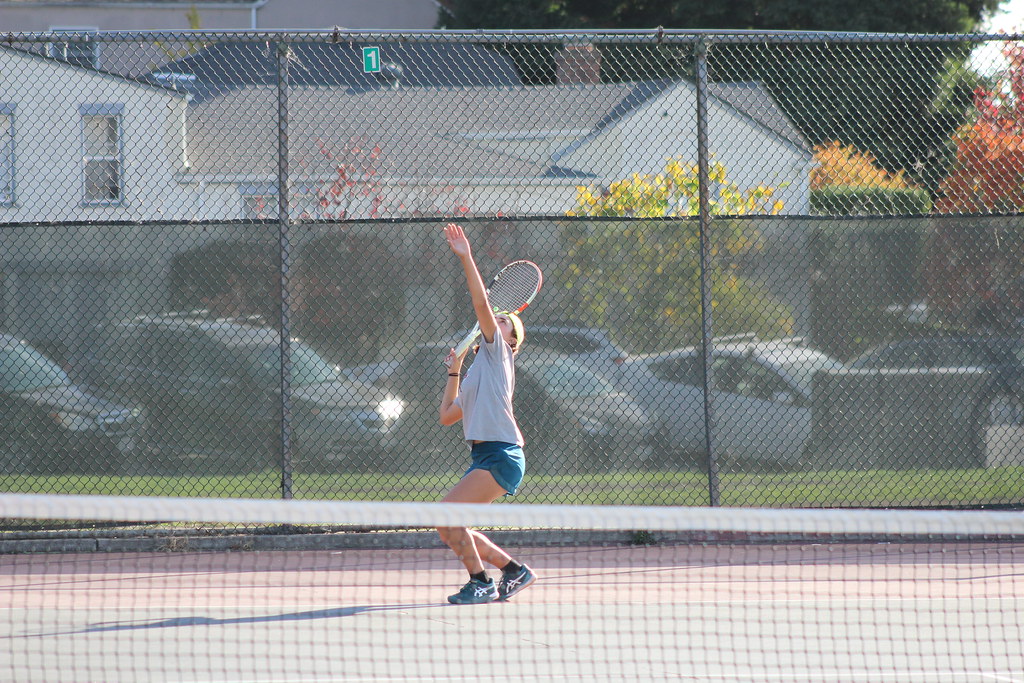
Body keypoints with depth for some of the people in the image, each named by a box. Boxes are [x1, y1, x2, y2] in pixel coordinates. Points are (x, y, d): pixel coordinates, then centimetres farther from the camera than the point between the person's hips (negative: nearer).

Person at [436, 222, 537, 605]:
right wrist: (454, 372, 27)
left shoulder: (498, 352, 5)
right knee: (448, 529, 6)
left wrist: (467, 259, -12)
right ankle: (514, 570, 16)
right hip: (484, 458, 9)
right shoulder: (477, 376, 28)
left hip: (502, 455, -9)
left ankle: (481, 582, -8)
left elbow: (481, 304, -7)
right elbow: (447, 415, 30)